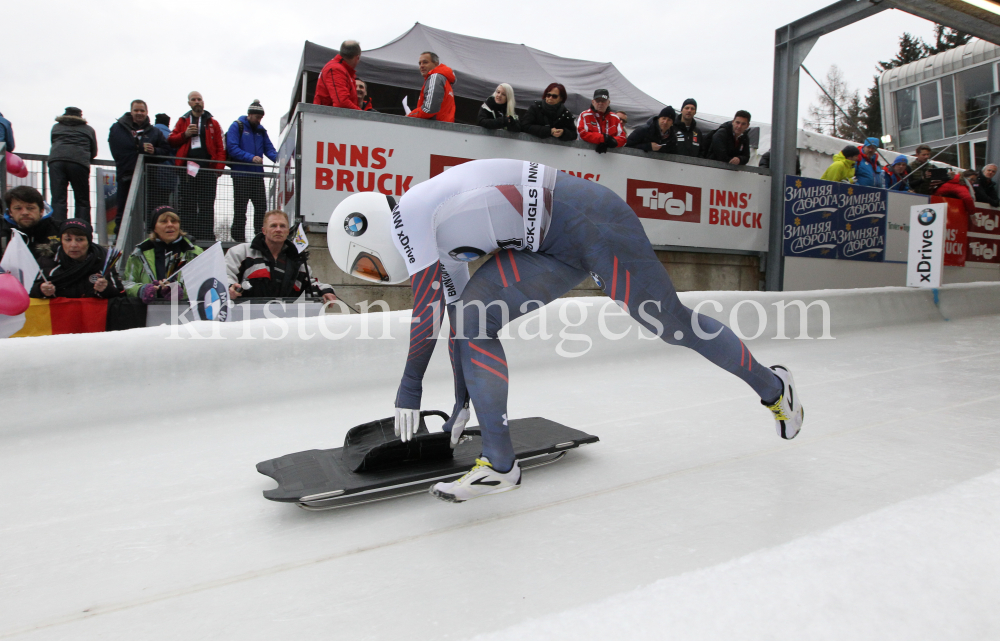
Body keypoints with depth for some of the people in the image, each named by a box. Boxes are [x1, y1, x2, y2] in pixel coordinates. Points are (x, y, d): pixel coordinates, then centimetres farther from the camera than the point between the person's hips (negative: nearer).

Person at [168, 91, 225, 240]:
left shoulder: (212, 123, 12)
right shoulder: (183, 121, 16)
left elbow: (221, 147, 4)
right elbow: (171, 141, 11)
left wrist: (219, 168, -7)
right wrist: (185, 134, -7)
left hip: (208, 170, -1)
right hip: (187, 170, 1)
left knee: (207, 206, -2)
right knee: (186, 205, 0)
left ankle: (207, 237, -1)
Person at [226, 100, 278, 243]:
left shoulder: (261, 130, 16)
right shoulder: (237, 126, -1)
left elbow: (269, 149, 11)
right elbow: (232, 148, -11)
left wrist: (278, 158, -11)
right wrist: (251, 157, -22)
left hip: (257, 175, 5)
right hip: (241, 175, -5)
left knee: (261, 206, 2)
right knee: (240, 209, 0)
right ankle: (239, 239, 6)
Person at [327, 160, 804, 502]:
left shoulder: (408, 213, -9)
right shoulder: (436, 238, 17)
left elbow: (428, 310, -13)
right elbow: (458, 315, 19)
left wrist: (410, 384, -1)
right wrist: (462, 403, 23)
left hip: (591, 222, -9)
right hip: (555, 247, 9)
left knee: (673, 325, 1)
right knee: (475, 312, -2)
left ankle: (771, 386, 27)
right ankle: (499, 464, -2)